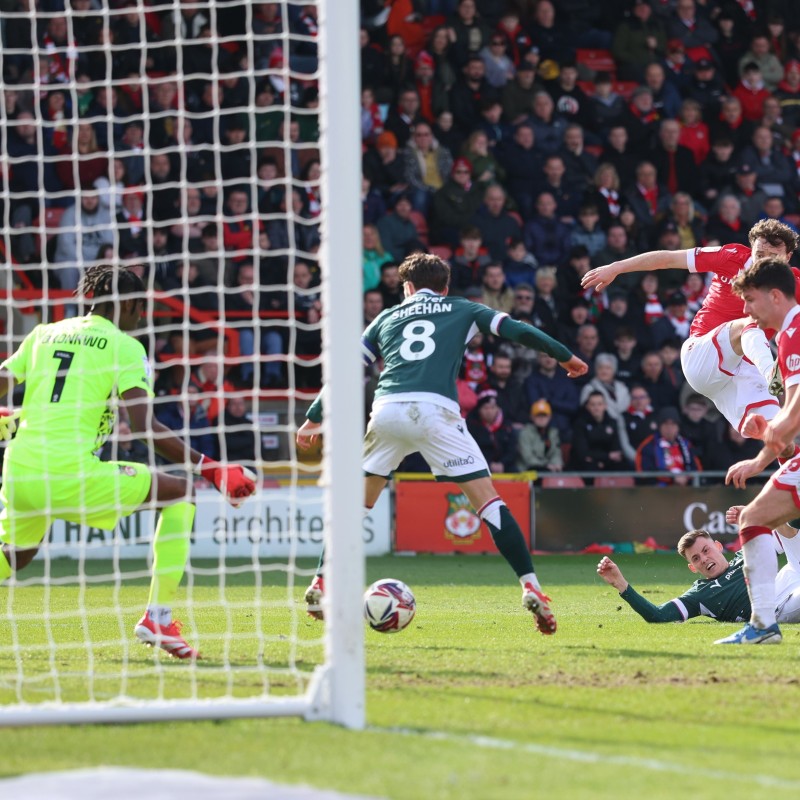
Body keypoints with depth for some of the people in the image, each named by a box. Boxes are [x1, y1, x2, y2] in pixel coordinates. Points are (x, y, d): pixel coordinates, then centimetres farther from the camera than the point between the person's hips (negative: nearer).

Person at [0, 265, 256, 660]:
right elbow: (142, 424, -11)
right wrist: (209, 468, -11)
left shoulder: (43, 334, 17)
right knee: (181, 493, 9)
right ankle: (157, 616, 3)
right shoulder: (124, 347, 2)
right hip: (73, 474, -6)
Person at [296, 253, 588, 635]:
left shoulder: (388, 317, 28)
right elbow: (515, 329, 16)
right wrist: (565, 356, 26)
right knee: (487, 499, -2)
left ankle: (321, 585, 20)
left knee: (357, 503, 21)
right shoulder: (462, 310, 24)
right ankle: (530, 587, -13)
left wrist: (314, 418, 30)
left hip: (387, 411, 2)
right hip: (435, 412, -2)